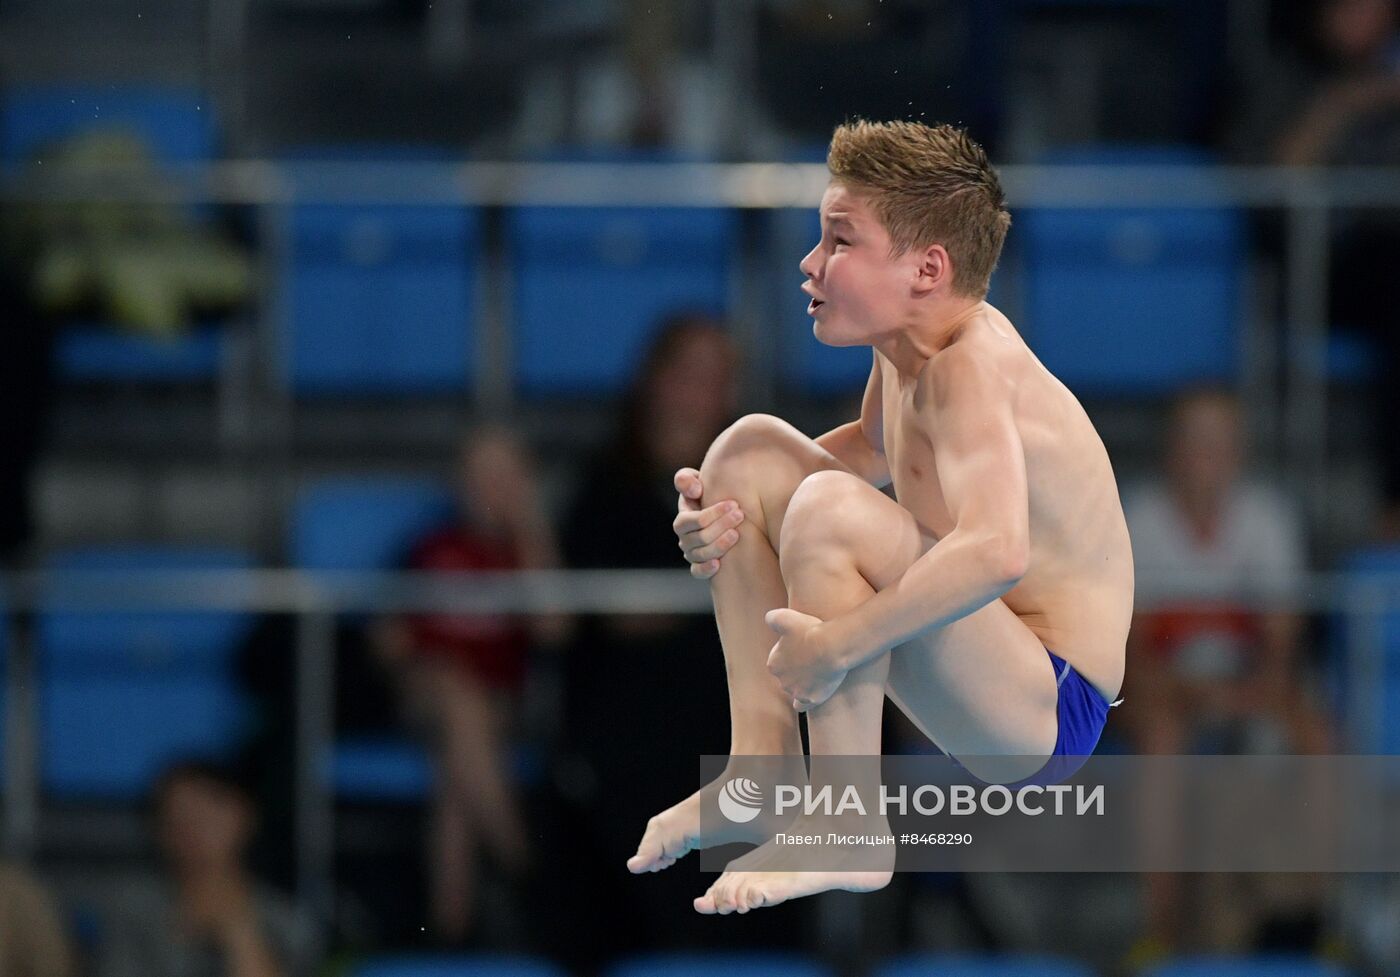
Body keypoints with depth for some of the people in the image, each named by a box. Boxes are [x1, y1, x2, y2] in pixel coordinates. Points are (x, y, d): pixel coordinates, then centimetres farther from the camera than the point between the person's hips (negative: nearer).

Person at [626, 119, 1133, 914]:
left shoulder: (971, 369, -24)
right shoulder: (922, 333, 2)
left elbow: (997, 551, -42)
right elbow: (873, 446, 25)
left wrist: (836, 646, -39)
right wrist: (721, 508, 9)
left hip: (1049, 715, -10)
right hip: (989, 677, 10)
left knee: (830, 512, -33)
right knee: (751, 450, 13)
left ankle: (848, 832, -21)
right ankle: (764, 761, 11)